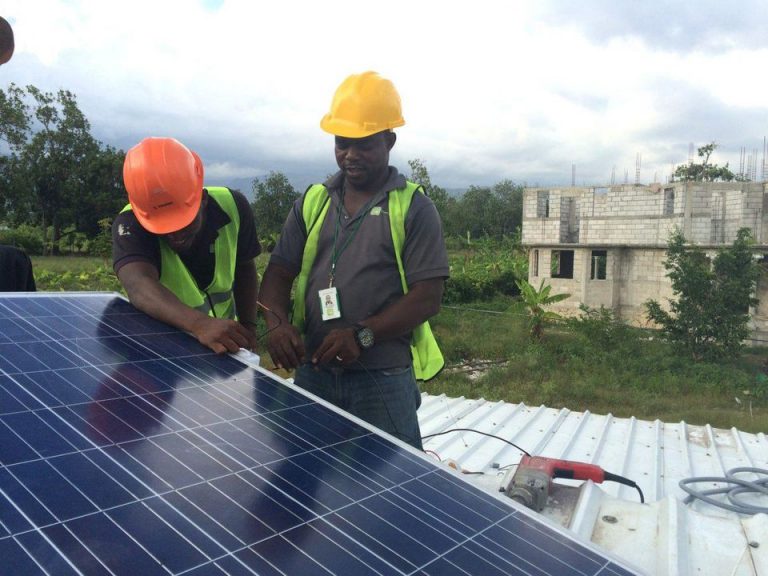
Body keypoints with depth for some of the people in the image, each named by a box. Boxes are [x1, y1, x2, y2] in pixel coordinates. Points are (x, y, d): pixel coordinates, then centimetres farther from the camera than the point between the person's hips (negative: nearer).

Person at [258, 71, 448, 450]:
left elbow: (428, 296, -10)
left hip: (383, 380, -4)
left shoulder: (413, 207, -4)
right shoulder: (313, 201, 9)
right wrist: (277, 322, -13)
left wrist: (362, 335, -21)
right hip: (312, 373, 4)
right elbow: (278, 273, 7)